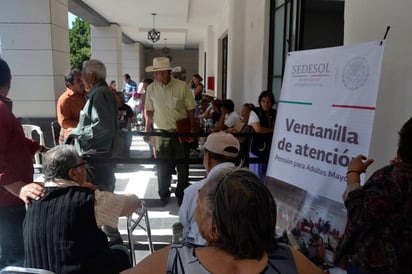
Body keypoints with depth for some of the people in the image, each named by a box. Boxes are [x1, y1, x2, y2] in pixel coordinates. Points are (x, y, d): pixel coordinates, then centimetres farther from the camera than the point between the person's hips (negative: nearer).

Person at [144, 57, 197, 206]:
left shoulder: (182, 86, -9)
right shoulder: (152, 88, -1)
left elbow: (191, 110, -4)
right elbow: (149, 111, 8)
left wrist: (193, 130, -5)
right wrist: (147, 130, 6)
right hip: (161, 132, 2)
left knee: (182, 166, 9)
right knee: (162, 166, 8)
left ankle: (181, 194, 27)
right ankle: (164, 195, 26)